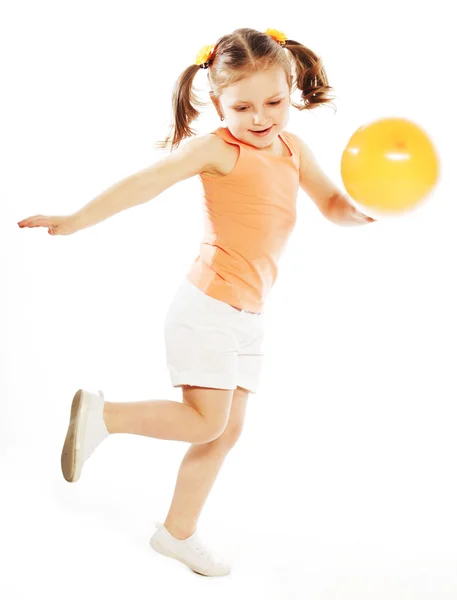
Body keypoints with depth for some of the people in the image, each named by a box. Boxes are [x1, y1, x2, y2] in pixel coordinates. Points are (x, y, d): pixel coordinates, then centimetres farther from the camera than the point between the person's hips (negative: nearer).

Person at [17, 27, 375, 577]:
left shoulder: (293, 148, 8)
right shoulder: (217, 148, -13)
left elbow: (332, 205, 13)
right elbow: (145, 183, -18)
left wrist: (363, 210, -9)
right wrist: (75, 222, -22)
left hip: (247, 316, 8)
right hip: (209, 307, -7)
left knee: (227, 430, 12)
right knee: (206, 421, -8)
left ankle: (178, 532, 27)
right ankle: (101, 414, 9)